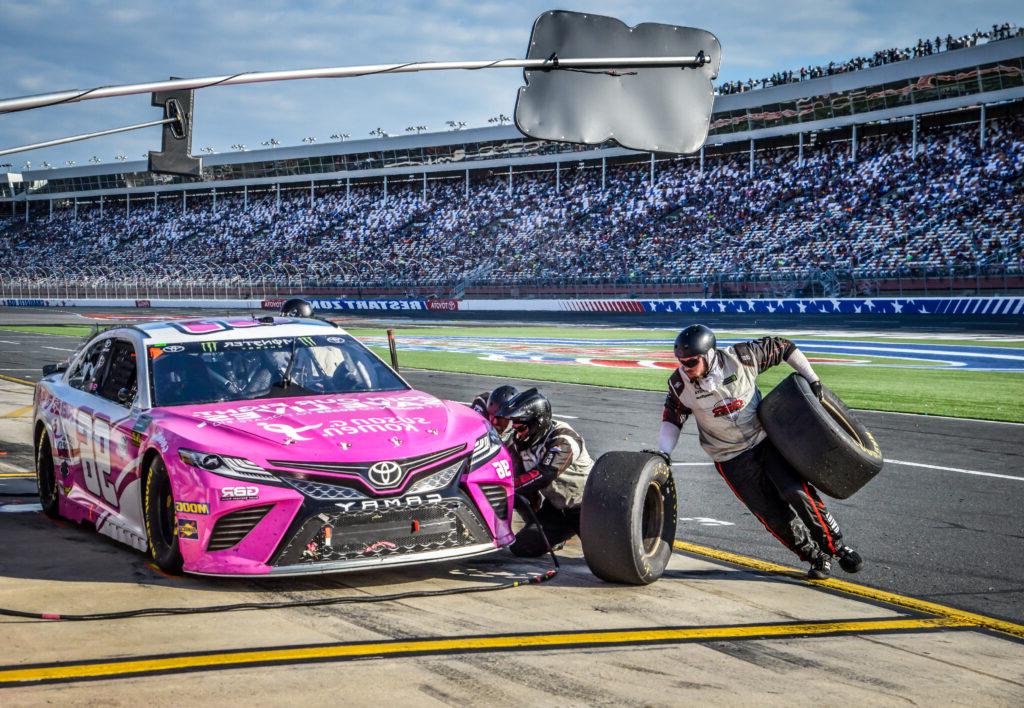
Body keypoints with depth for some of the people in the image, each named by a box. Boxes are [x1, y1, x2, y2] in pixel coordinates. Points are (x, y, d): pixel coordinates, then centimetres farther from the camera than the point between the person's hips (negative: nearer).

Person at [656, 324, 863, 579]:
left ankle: (837, 547, 3)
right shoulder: (679, 384, -12)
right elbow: (672, 418, 4)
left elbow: (783, 347, -3)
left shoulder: (740, 358, -16)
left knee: (798, 493, -15)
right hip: (731, 460, 1)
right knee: (774, 516, -4)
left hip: (765, 441, -1)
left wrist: (811, 378, -4)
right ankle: (818, 558, 15)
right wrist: (663, 453, -8)